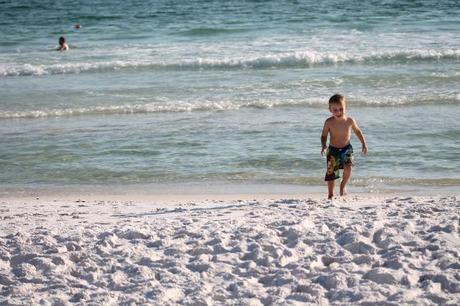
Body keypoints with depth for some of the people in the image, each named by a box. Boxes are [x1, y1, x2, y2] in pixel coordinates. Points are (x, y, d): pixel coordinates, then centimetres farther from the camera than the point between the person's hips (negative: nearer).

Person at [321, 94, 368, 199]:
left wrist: (364, 144, 4)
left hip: (347, 148, 0)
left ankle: (343, 185, 9)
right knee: (331, 173, 0)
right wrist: (324, 145, -23)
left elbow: (358, 131, 7)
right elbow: (324, 135, -5)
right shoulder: (329, 122, -16)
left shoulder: (350, 121, -12)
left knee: (348, 167, -21)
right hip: (333, 150, 0)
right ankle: (330, 195, 17)